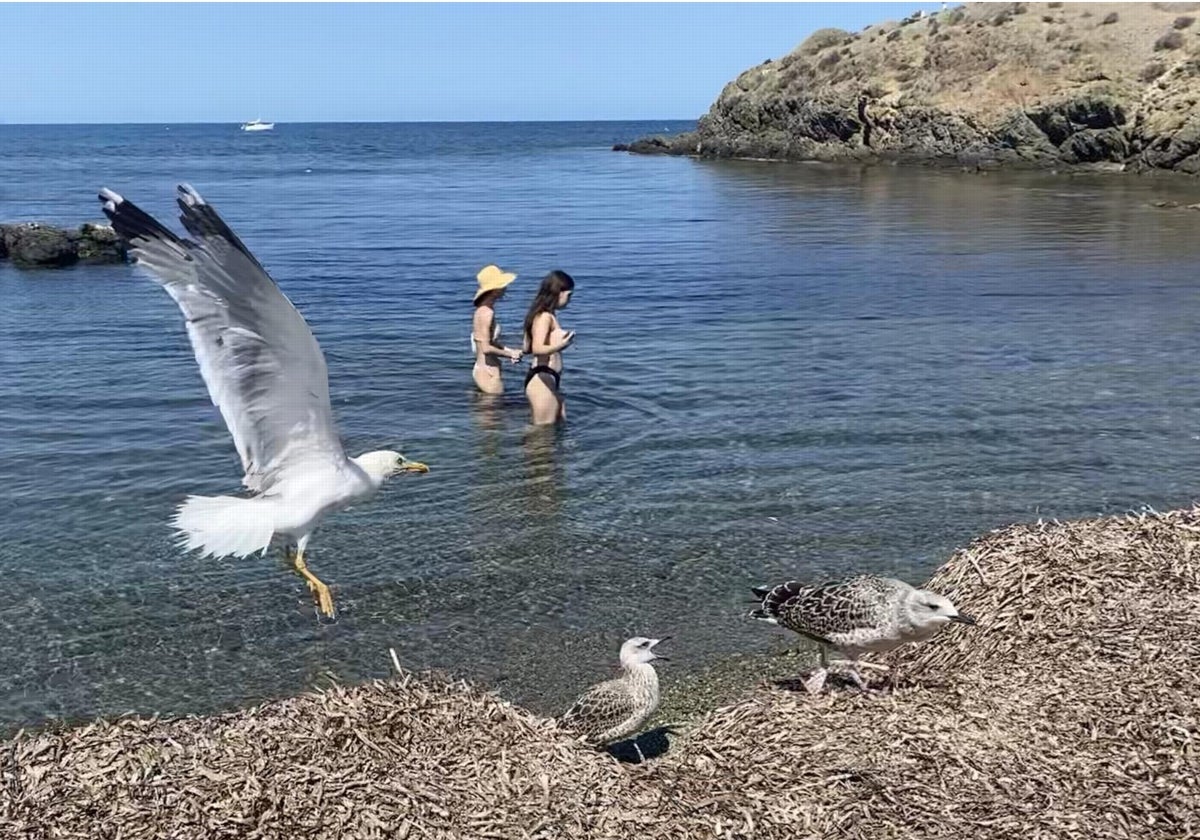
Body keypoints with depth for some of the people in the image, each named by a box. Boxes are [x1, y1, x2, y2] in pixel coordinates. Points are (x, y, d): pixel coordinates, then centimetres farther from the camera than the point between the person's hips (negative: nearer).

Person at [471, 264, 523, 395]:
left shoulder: (483, 310, 9)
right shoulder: (487, 312, -20)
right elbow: (486, 348, -24)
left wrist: (508, 350, 9)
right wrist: (509, 354, -12)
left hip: (481, 369, 10)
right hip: (489, 373, -10)